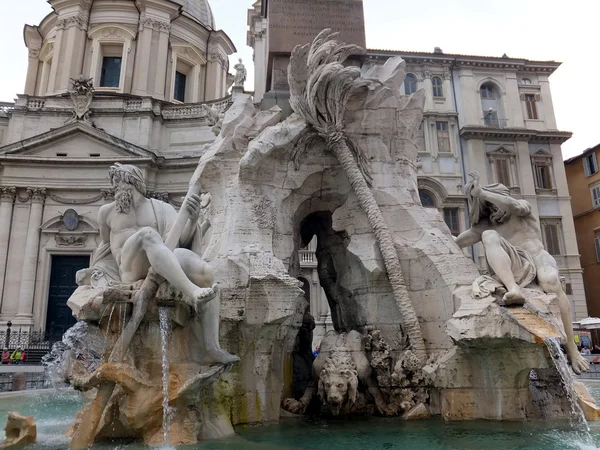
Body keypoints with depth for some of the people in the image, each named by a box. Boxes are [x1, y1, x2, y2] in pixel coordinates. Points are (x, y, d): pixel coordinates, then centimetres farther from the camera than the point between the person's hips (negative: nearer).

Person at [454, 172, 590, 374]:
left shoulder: (522, 208, 17)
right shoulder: (487, 225, 24)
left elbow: (515, 206, -9)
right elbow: (456, 242, 19)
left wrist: (481, 192, -12)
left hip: (537, 257, -1)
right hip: (513, 268, 1)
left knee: (551, 282, -37)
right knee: (489, 235, -26)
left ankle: (572, 349, -28)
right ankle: (514, 289, -49)